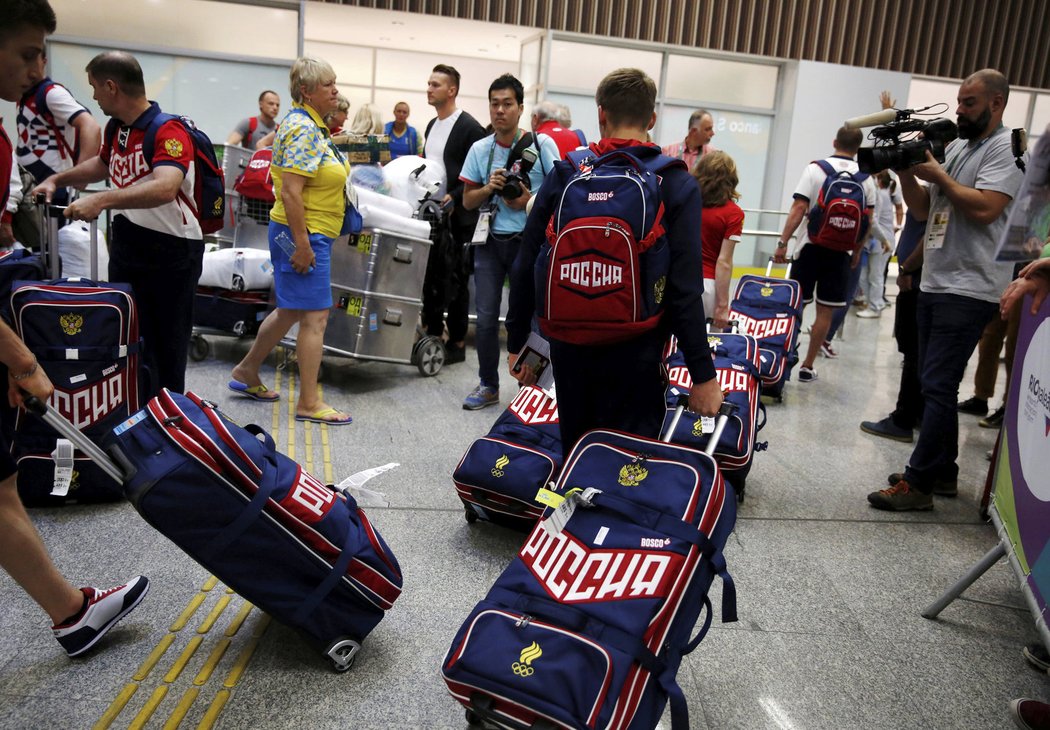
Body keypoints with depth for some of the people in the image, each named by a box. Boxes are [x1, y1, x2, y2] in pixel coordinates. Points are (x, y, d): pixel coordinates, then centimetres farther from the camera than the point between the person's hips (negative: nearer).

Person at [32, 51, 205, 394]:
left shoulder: (169, 131, -18)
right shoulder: (115, 128, 10)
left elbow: (165, 188, -35)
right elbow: (102, 164, 32)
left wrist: (102, 200, -40)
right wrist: (56, 180, 24)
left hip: (171, 251, -8)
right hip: (125, 245, 8)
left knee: (167, 347, 2)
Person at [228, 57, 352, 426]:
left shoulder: (312, 124, 15)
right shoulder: (303, 128, -17)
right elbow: (290, 192, -23)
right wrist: (302, 245, -23)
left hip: (312, 234, 11)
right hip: (304, 234, -11)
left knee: (290, 310, 20)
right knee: (315, 316, -6)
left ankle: (247, 371, 35)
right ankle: (309, 403, 2)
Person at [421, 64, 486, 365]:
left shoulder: (469, 128, -11)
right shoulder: (432, 125, 14)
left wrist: (453, 198, -22)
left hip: (456, 218, -8)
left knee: (455, 282, 0)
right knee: (430, 278, 11)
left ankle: (457, 343, 10)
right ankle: (433, 334, 23)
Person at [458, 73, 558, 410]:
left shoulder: (542, 145, -3)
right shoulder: (479, 149, 7)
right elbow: (468, 200, 10)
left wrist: (531, 200, -17)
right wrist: (488, 188, -10)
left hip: (529, 241, -3)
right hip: (490, 241, 3)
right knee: (486, 317, 4)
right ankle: (488, 385, 19)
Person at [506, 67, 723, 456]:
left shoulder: (565, 174, -1)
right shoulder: (676, 185, -7)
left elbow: (526, 267, 0)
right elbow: (684, 289, -14)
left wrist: (517, 343, 10)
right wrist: (703, 374, -7)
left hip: (570, 346, 3)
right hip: (636, 352, -3)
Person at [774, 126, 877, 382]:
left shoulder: (815, 168, -4)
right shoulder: (866, 178, 4)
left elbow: (798, 209, -11)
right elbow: (867, 220, 6)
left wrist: (783, 243, -8)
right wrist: (857, 252, 16)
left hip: (811, 246, -1)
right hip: (841, 251, 2)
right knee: (825, 312, 7)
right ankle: (807, 366, 11)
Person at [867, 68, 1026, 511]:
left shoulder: (1006, 149, -7)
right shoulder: (955, 147, 17)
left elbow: (983, 209, -20)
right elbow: (924, 211, 17)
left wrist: (936, 174, -11)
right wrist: (906, 172, 2)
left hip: (968, 290, -9)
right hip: (934, 284, 9)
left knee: (937, 386, -9)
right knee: (936, 383, 13)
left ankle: (917, 483, -3)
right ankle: (943, 474, 23)